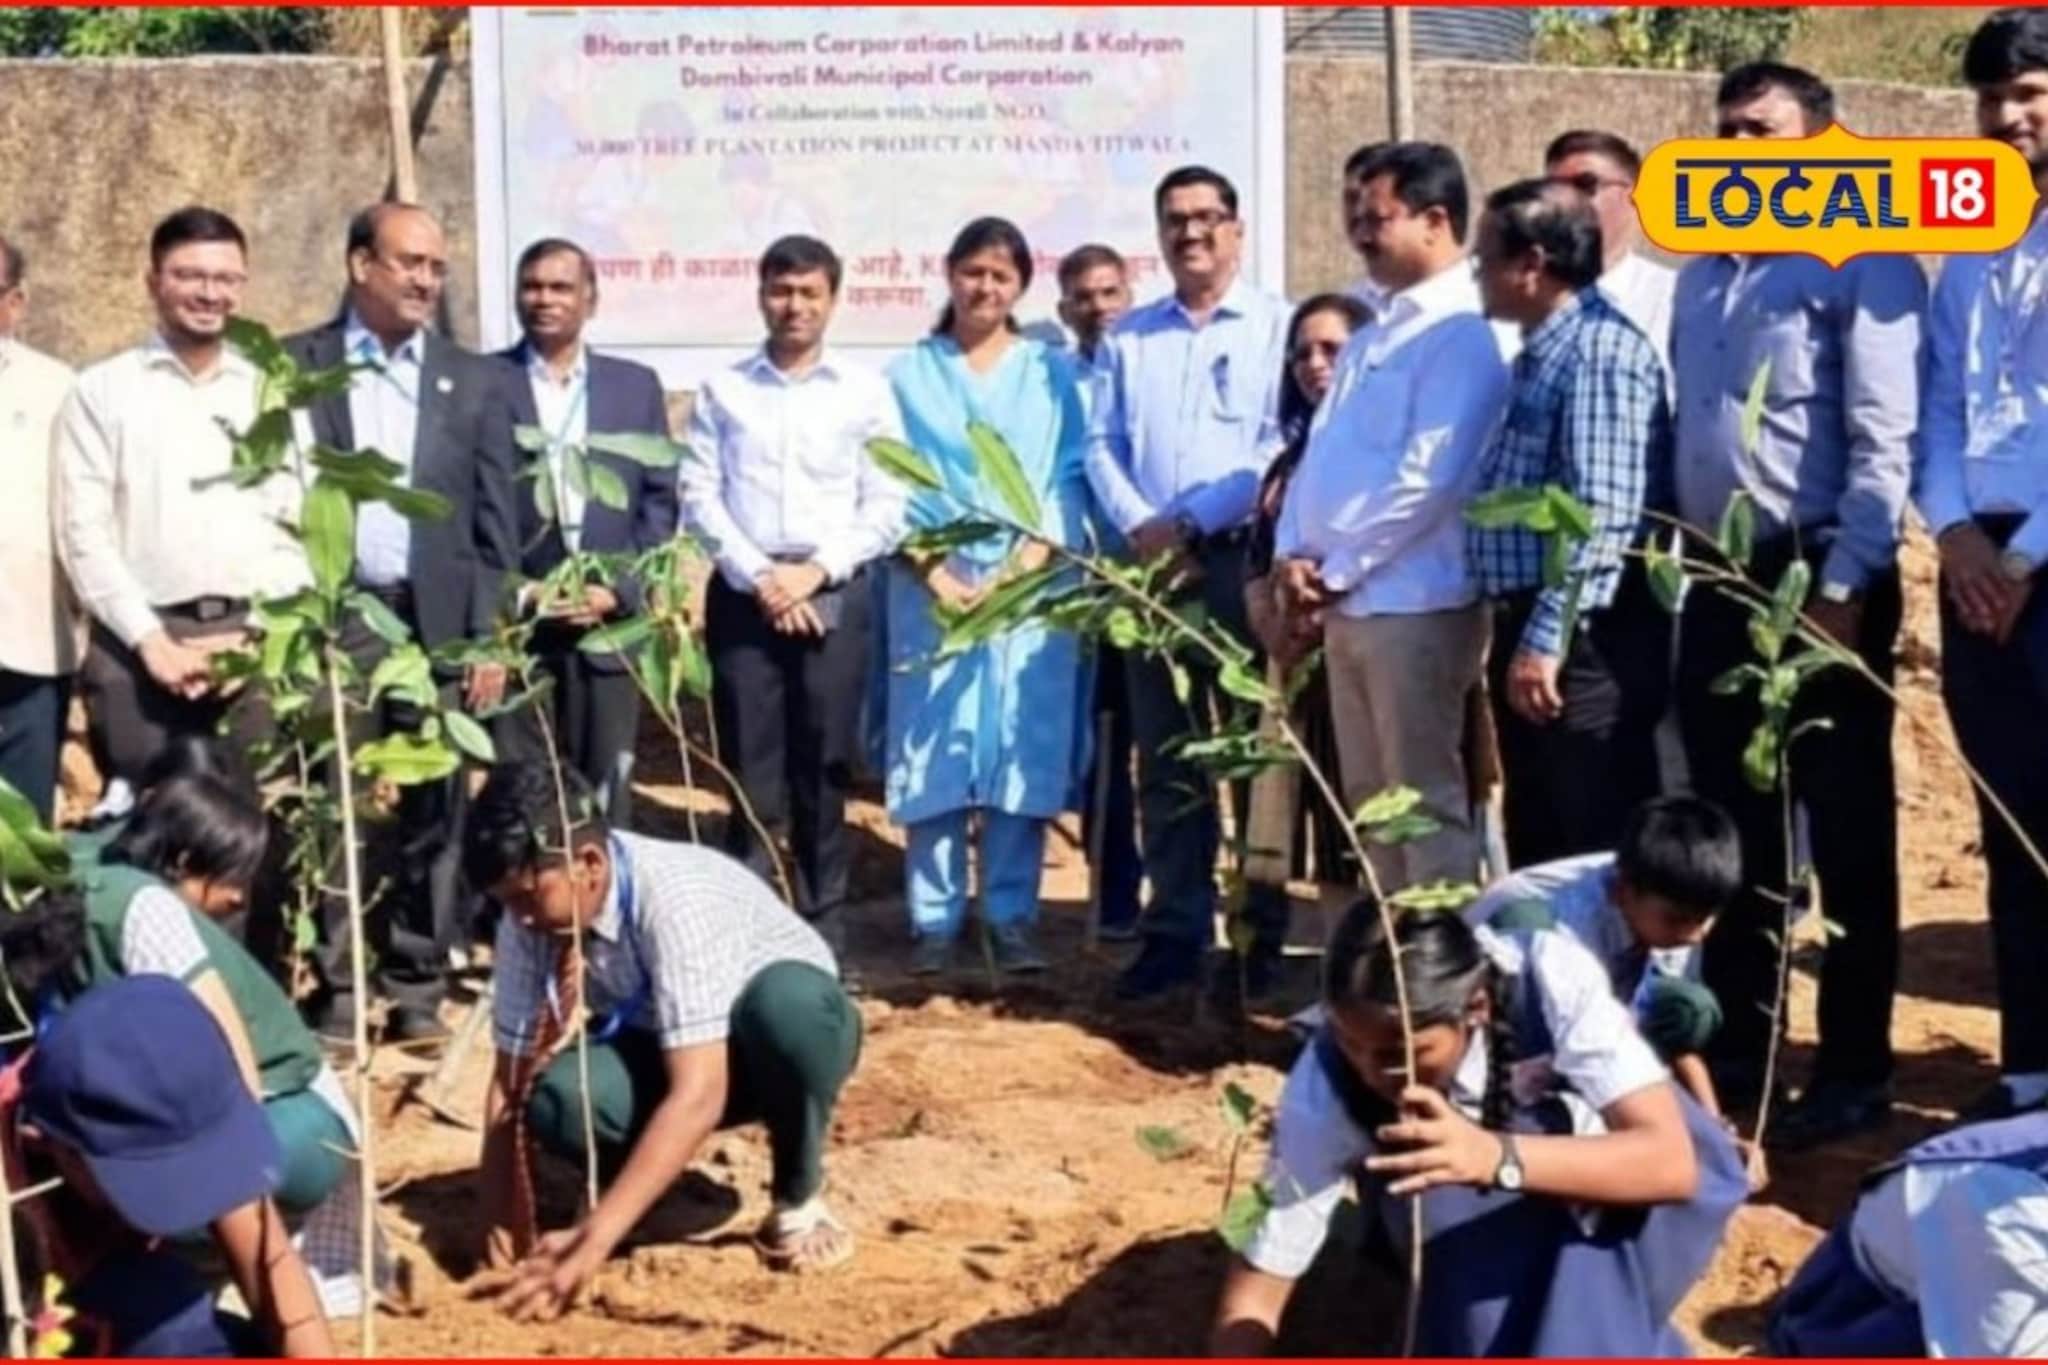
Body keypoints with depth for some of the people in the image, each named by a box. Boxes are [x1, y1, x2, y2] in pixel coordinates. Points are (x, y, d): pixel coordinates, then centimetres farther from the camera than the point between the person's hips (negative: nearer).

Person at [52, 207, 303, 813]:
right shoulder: (101, 391, 8)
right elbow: (83, 532, 1)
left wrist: (255, 635, -4)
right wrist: (151, 641, -8)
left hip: (259, 644, 1)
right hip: (140, 644, -1)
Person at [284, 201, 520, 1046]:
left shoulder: (476, 381, 8)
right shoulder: (293, 368, 4)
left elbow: (495, 524, 6)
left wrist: (490, 639, 0)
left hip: (438, 622, 1)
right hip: (329, 621, -1)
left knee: (429, 814, 4)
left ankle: (418, 988, 14)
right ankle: (339, 987, 12)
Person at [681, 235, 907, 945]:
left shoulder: (866, 392, 5)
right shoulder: (723, 390, 6)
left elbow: (886, 508, 1)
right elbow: (700, 495, 1)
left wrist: (816, 571, -9)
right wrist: (758, 575, -10)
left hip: (836, 596, 0)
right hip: (744, 593, 0)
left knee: (825, 770, 5)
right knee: (750, 768, 1)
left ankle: (822, 929, 13)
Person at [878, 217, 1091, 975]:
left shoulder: (1053, 373, 11)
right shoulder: (909, 374, 10)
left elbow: (1069, 480, 4)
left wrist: (1022, 566, -10)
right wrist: (935, 574, -9)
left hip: (1033, 588, 0)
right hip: (932, 588, 0)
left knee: (1025, 754, -1)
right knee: (932, 754, -2)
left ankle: (1011, 918, 6)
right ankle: (934, 921, 4)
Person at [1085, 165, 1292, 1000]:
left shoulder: (1276, 325, 1)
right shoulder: (1130, 336, 15)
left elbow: (1286, 446, -9)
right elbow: (1102, 444, 10)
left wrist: (1192, 522, -13)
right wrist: (1140, 526, -7)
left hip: (1245, 560, -4)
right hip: (1153, 563, 4)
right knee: (1164, 755, 6)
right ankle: (1175, 930, 13)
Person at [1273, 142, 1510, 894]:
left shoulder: (1464, 335, -11)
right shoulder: (1373, 336, 18)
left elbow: (1429, 477, -19)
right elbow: (1321, 452, 18)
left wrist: (1336, 568, -13)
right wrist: (1292, 552, 2)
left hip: (1414, 601, -9)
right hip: (1348, 603, 9)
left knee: (1426, 798, -3)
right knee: (1370, 798, 14)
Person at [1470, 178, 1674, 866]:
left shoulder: (1600, 350, -15)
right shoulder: (1542, 350, 18)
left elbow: (1601, 515, -23)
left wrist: (1547, 638, -24)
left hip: (1581, 636, -10)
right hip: (1529, 624, 10)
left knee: (1597, 845, -4)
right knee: (1538, 839, 16)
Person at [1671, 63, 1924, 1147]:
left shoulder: (1861, 265, -7)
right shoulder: (1701, 276, 16)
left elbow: (1884, 442, -14)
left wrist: (1843, 587, -19)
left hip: (1819, 580, -7)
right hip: (1717, 582, 7)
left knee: (1845, 836, 2)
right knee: (1731, 828, 13)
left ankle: (1853, 1070, 11)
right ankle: (1735, 1043, 24)